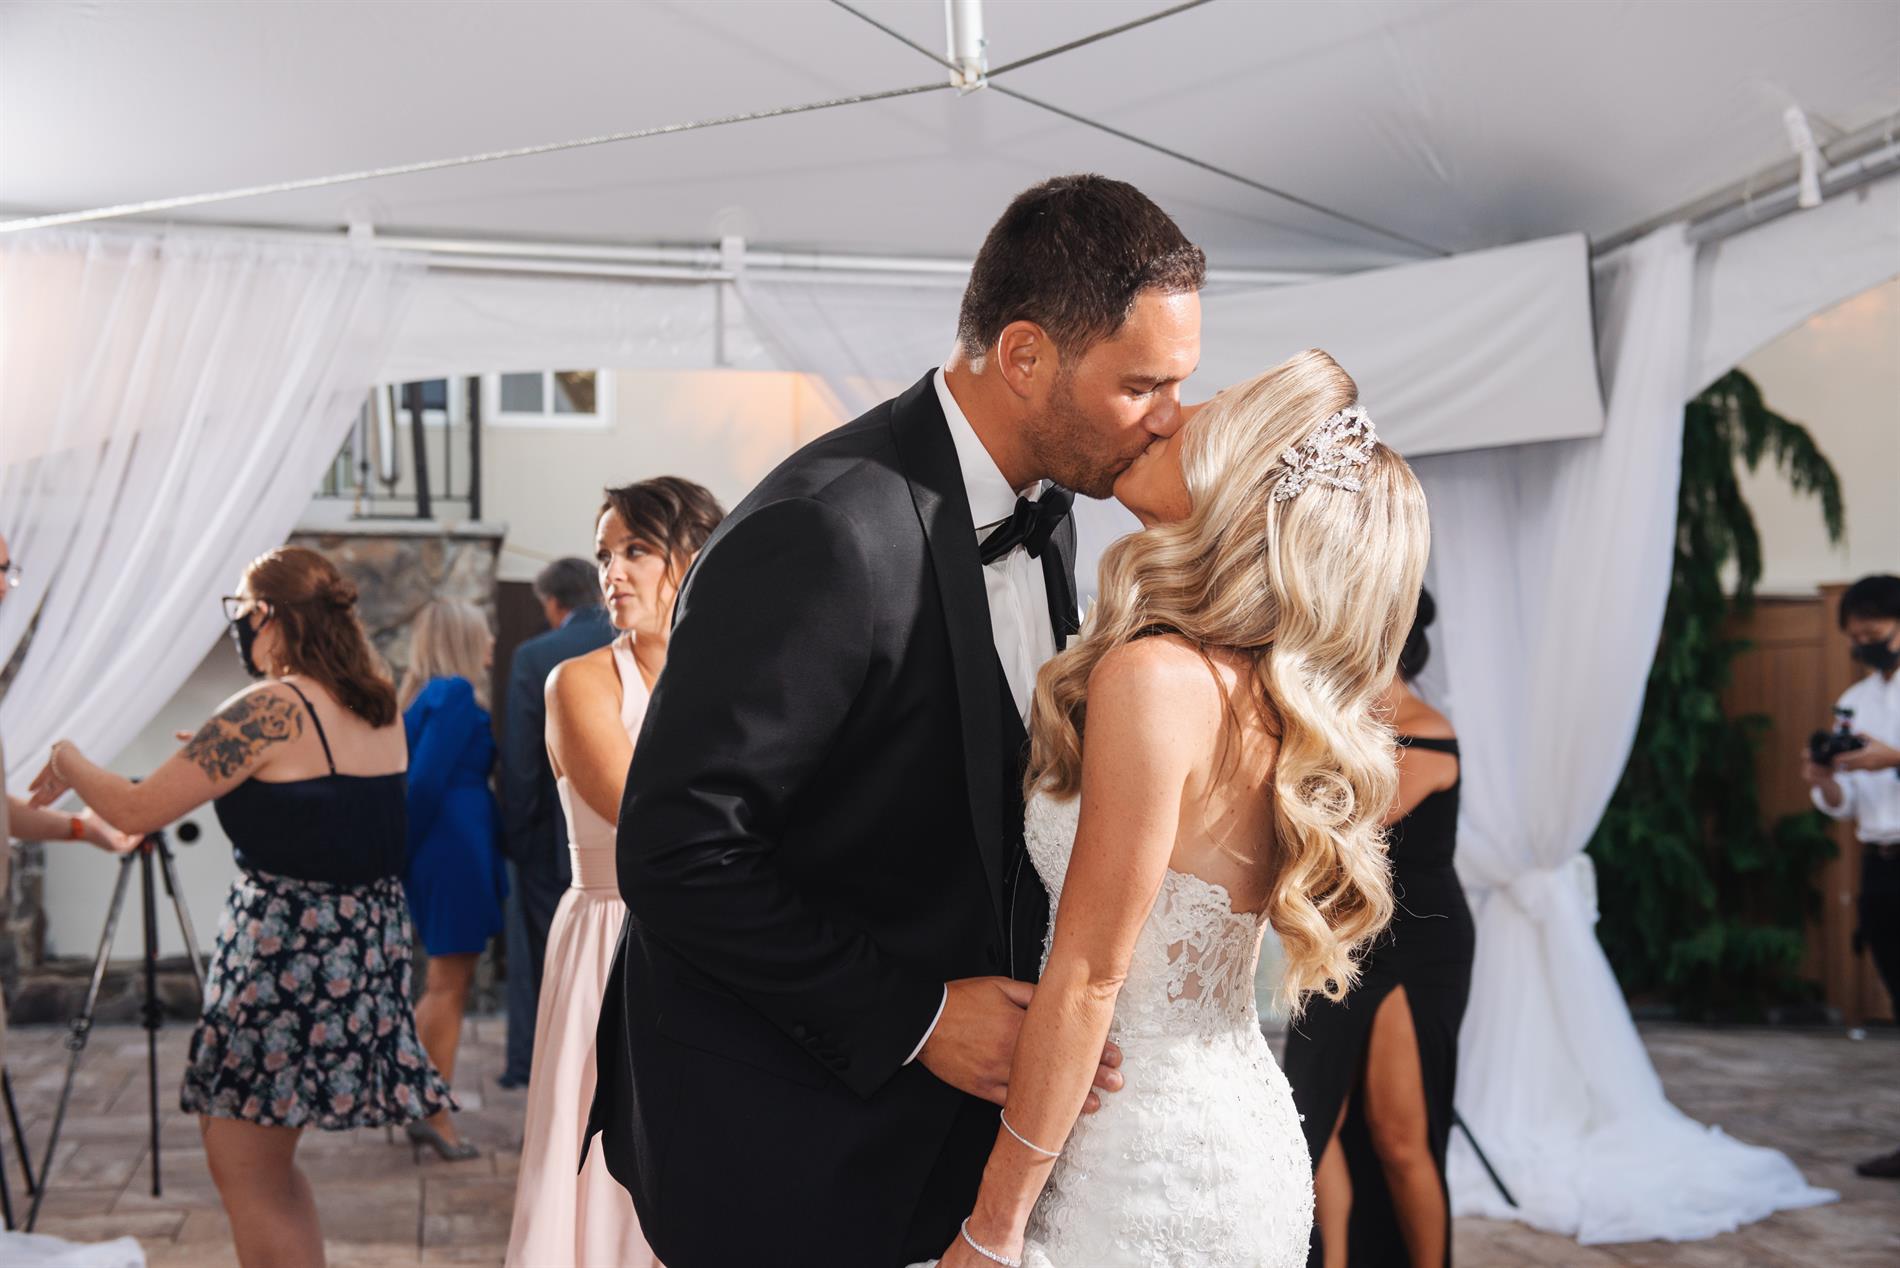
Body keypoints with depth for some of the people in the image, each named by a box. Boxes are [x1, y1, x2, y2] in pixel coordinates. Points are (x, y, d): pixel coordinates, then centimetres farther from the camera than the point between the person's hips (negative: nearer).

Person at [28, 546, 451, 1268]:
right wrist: (224, 758, 24)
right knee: (267, 1165, 20)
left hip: (290, 950, -8)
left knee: (244, 1169, 4)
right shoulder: (380, 709, 7)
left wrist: (68, 761, 7)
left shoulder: (270, 710, -15)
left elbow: (136, 810, -12)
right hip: (368, 945, 8)